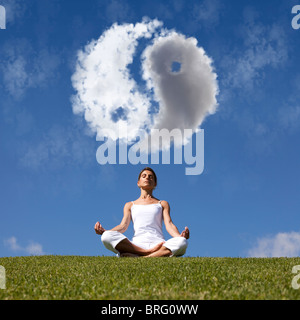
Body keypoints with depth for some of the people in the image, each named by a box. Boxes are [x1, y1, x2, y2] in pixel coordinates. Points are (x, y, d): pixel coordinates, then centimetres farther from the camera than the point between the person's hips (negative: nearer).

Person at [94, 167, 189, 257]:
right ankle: (149, 252, -36)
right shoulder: (130, 205, 27)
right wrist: (104, 231, -10)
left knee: (182, 242, -35)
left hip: (158, 242, 0)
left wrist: (180, 236, -15)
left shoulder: (162, 204, 25)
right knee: (107, 236, -30)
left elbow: (169, 224, 9)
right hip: (136, 245, 0)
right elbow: (123, 225, 12)